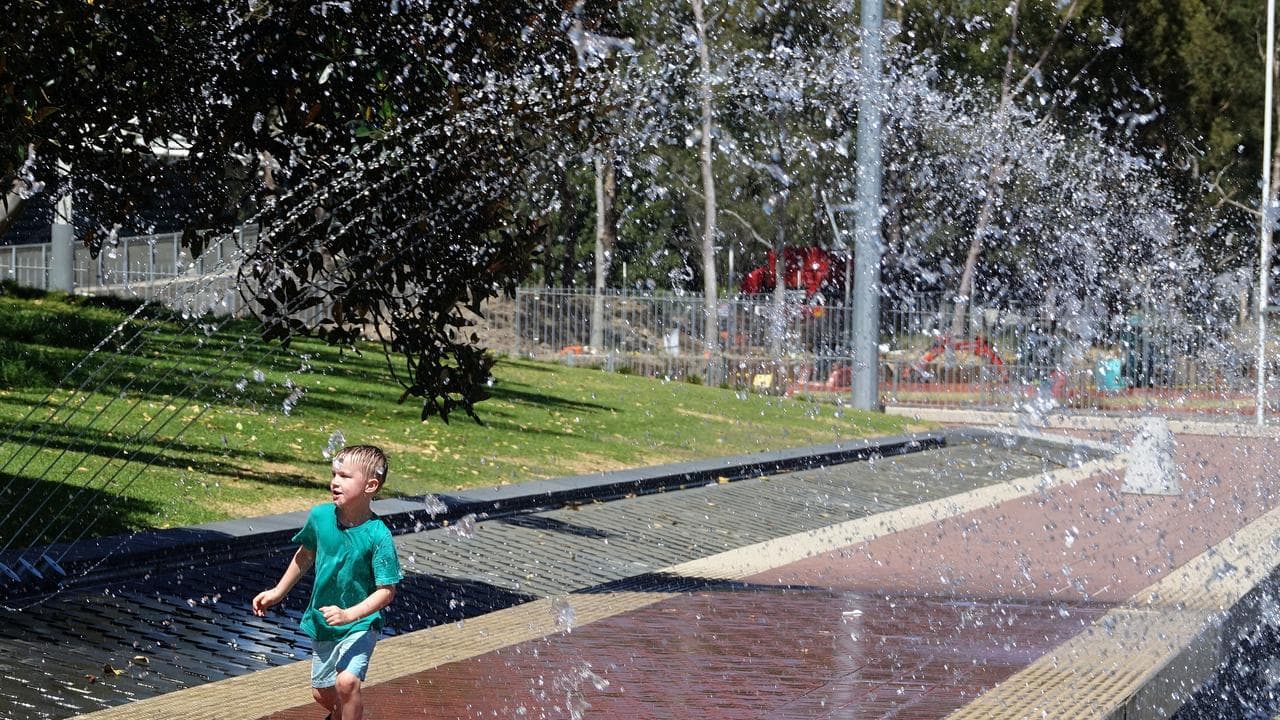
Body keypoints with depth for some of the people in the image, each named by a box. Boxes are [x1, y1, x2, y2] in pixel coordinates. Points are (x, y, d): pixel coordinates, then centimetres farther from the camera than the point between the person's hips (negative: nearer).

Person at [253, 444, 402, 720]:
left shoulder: (378, 535, -24)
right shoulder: (321, 516, -10)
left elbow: (387, 591, -22)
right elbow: (305, 555, 11)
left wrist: (349, 615, -32)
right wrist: (277, 593, 16)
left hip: (360, 624, -5)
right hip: (322, 622, 5)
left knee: (347, 681, -27)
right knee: (322, 693, 16)